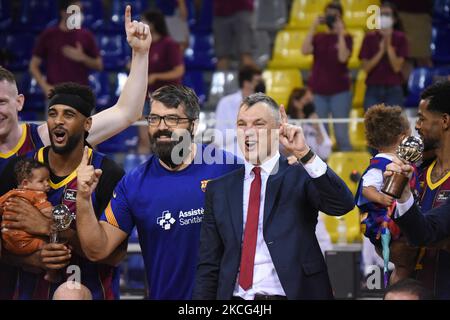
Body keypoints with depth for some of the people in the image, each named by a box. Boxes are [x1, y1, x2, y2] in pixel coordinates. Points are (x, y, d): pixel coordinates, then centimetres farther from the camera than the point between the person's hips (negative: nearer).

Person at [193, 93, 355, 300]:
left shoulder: (301, 176, -2)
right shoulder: (219, 189, 7)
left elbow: (343, 204, -19)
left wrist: (304, 154, -25)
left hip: (296, 293, -3)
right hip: (235, 296, 3)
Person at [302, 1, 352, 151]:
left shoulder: (346, 38, 3)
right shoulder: (318, 37, 9)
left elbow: (343, 57, -15)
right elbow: (305, 51, -9)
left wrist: (340, 33, -13)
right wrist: (313, 27, -8)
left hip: (339, 91, -2)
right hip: (318, 91, 2)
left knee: (341, 134, -4)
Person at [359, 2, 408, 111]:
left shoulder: (400, 38, 1)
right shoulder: (369, 37, 4)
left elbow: (397, 67, -8)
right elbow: (366, 67, -2)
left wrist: (389, 45, -14)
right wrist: (381, 51, -12)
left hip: (393, 90, -1)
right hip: (373, 90, 1)